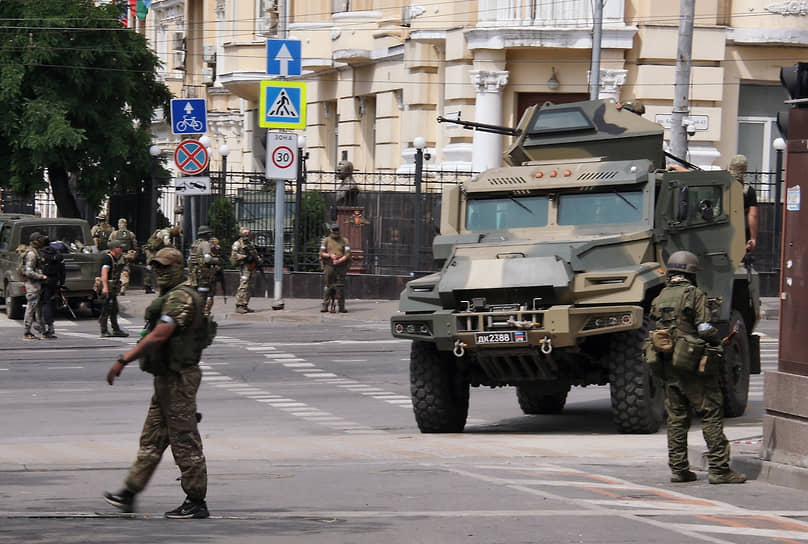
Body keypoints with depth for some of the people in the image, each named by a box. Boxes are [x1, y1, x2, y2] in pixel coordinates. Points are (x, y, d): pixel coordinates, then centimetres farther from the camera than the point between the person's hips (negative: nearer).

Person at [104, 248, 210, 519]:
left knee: (184, 440, -5)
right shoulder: (172, 295, 18)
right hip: (167, 377, 11)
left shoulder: (180, 296, -16)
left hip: (178, 377, -11)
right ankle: (129, 493, 17)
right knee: (152, 438, 13)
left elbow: (159, 335, -25)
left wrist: (123, 360, -25)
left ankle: (196, 502, 0)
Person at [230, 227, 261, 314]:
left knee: (249, 287, 9)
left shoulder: (251, 244, 21)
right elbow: (234, 255, -12)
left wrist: (259, 260, 8)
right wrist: (245, 257, -19)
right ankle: (239, 306, -16)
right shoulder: (237, 244, -2)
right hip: (245, 267, -8)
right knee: (243, 287, -15)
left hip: (252, 267, 8)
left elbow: (256, 254, 28)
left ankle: (245, 305, 14)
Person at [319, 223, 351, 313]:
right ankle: (325, 306, 0)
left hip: (340, 267, 0)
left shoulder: (344, 241, 9)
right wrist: (330, 255, -15)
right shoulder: (326, 240, 10)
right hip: (329, 266, 0)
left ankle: (341, 307, -3)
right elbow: (322, 253, 4)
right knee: (328, 286, -3)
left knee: (340, 287, -4)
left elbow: (347, 254, 1)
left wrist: (339, 260, -14)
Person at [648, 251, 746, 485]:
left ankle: (678, 468, 9)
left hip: (668, 366, 7)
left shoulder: (659, 299, 12)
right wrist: (717, 345, 2)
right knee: (711, 415, -4)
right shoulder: (694, 295, -9)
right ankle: (719, 469, -8)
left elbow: (656, 331, 12)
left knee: (676, 418, 10)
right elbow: (705, 329, -14)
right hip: (694, 366, -7)